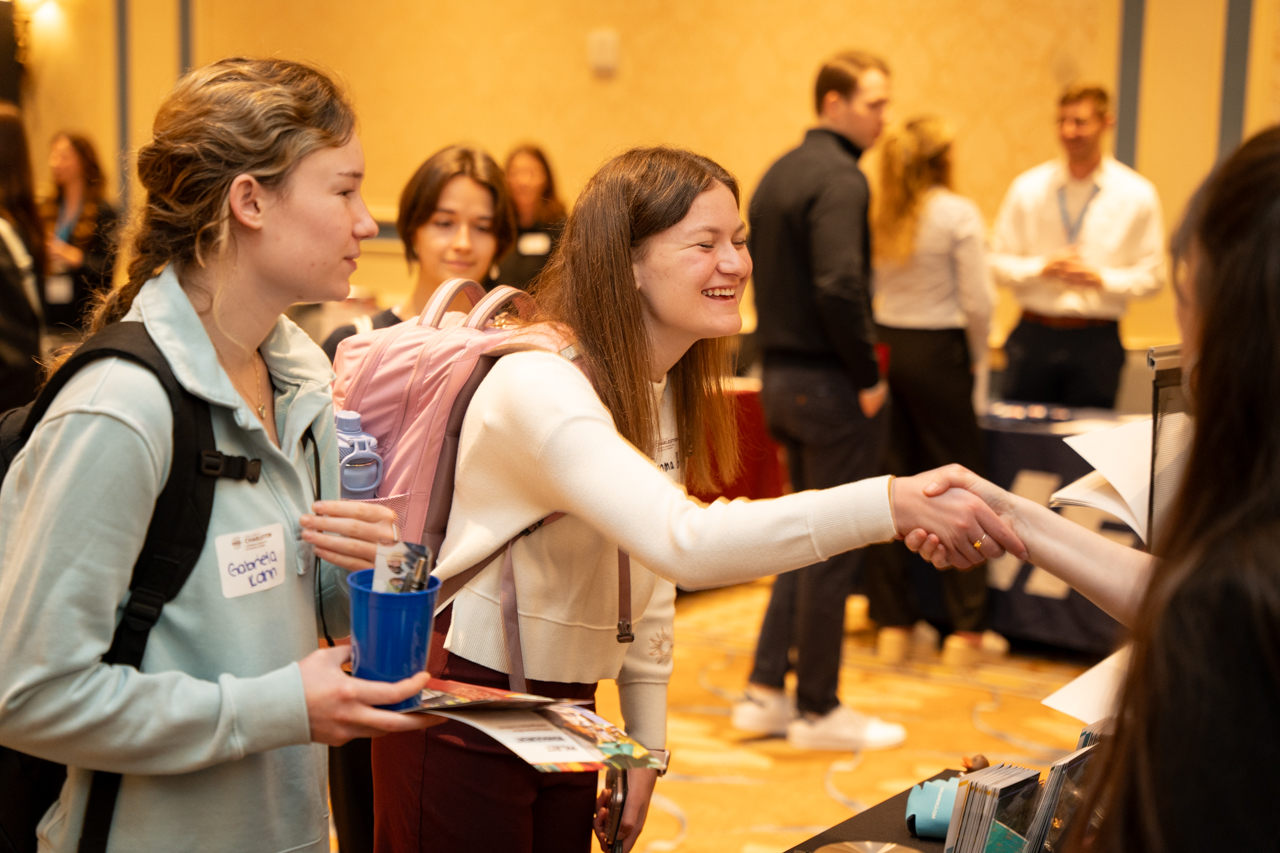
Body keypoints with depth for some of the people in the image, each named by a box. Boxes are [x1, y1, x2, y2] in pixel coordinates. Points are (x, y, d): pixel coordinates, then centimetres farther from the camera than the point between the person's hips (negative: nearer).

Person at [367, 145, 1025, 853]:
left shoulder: (667, 388, 5)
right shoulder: (539, 382, -25)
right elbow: (682, 543, -39)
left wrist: (645, 739, 8)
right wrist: (891, 505, -47)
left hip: (567, 713, 8)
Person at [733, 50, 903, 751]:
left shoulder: (778, 175, 14)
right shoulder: (839, 179, -16)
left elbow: (760, 273, 17)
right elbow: (840, 286, -26)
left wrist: (781, 359, 15)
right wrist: (869, 378, -16)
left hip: (781, 377, 9)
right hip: (831, 383, -9)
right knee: (833, 550, 1)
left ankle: (765, 693, 19)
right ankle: (818, 710, 12)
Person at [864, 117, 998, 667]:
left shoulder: (875, 214, 3)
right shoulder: (958, 214, -9)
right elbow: (977, 302, -11)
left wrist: (876, 347, 12)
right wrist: (978, 360, 4)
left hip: (882, 348, 5)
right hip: (936, 353, -4)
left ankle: (892, 624, 14)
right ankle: (966, 628, 10)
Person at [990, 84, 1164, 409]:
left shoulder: (1137, 195, 2)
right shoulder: (1028, 187, 5)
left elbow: (1151, 276, 1)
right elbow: (996, 262, 5)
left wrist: (1101, 278, -15)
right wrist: (1041, 268, -12)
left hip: (1097, 343, -1)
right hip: (1033, 336, 1)